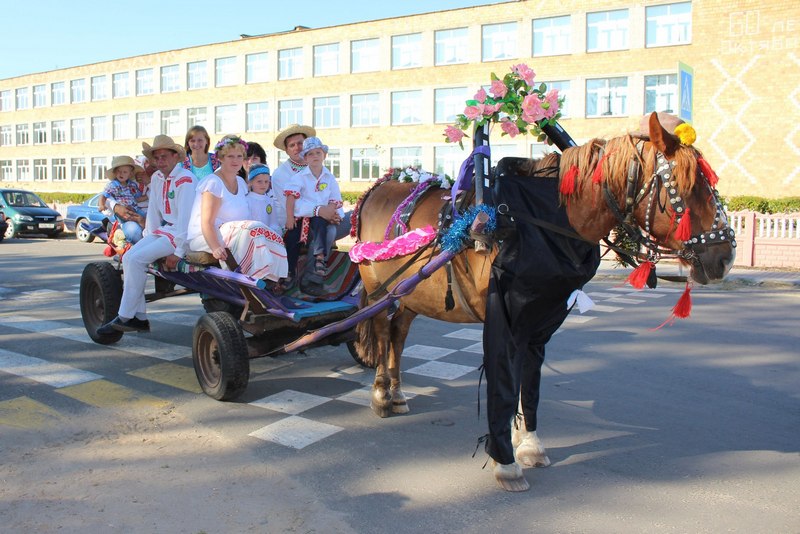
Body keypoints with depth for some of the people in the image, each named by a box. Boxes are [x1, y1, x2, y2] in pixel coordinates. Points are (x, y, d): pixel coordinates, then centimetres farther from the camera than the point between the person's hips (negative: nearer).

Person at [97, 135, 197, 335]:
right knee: (128, 257, -5)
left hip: (182, 234, -9)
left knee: (137, 259, -20)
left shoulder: (185, 180, -16)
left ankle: (125, 318, -10)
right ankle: (139, 317, -1)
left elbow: (186, 218, -22)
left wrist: (178, 251, -23)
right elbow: (153, 211, 13)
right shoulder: (157, 178, 11)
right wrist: (150, 236, 2)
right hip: (164, 229, 9)